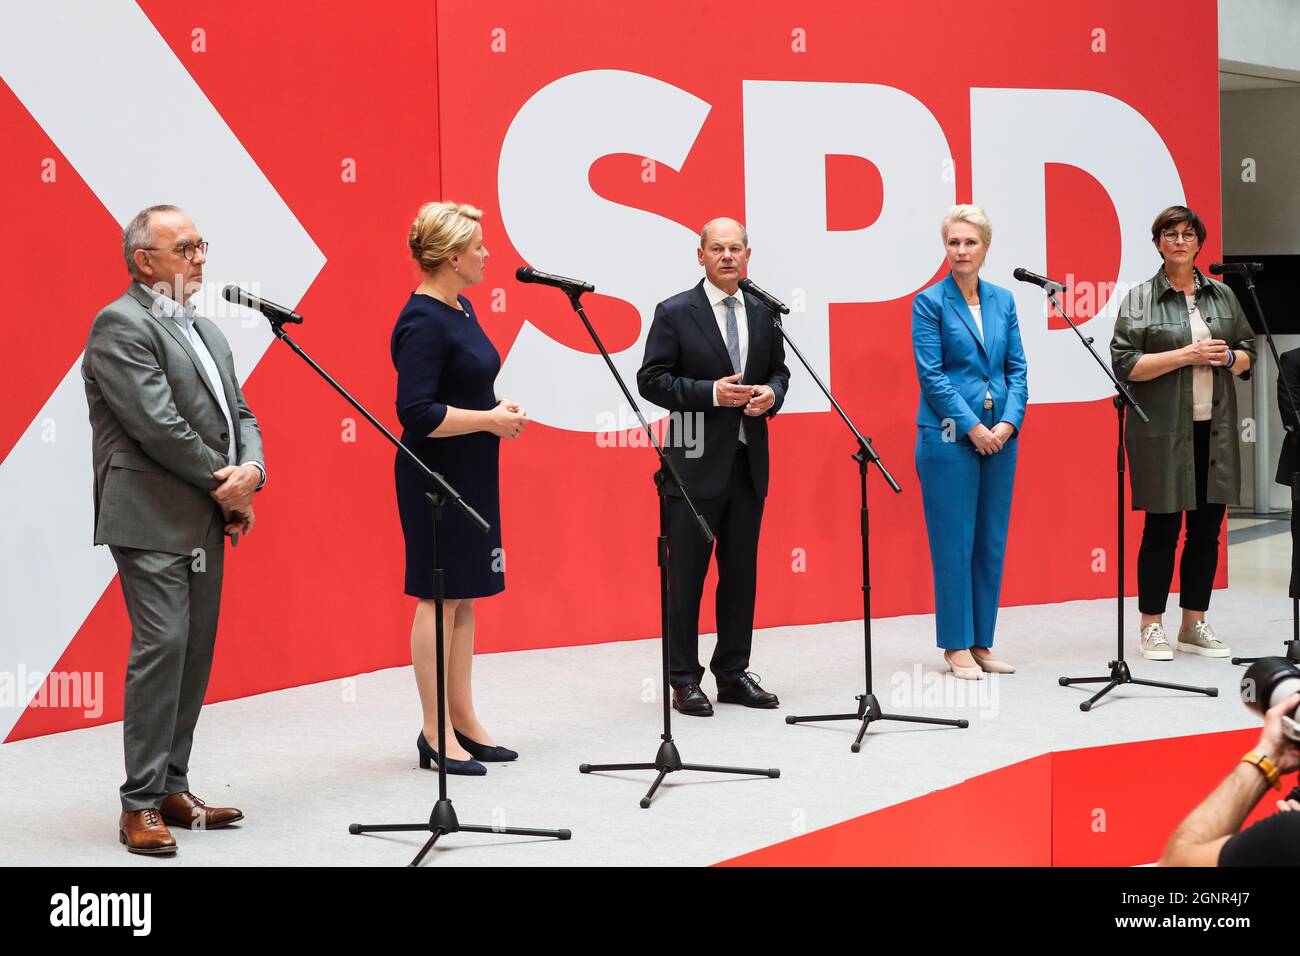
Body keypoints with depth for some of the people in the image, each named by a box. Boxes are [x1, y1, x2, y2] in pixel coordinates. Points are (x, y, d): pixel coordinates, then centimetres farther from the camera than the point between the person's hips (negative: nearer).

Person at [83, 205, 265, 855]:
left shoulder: (206, 333, 19)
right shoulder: (121, 325, -9)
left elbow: (239, 414, 16)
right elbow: (157, 424, -17)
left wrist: (250, 472, -5)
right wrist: (223, 484, -10)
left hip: (206, 524, 9)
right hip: (152, 521, -9)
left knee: (195, 653, 9)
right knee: (161, 647, -12)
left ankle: (172, 789, 18)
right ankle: (141, 806, -8)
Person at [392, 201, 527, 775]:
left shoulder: (460, 309, 11)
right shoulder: (423, 323, -18)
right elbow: (417, 414, -25)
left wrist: (497, 407, 6)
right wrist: (489, 420, -18)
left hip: (471, 473, 9)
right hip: (436, 475, -9)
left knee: (464, 597, 12)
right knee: (440, 597, -3)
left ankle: (463, 721, 20)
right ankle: (436, 735, 4)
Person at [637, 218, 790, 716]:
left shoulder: (762, 313, 10)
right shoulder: (675, 313, -5)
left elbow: (779, 370, 18)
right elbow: (651, 380, -8)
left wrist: (772, 393, -5)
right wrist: (711, 393, -19)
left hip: (748, 462, 5)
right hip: (697, 462, -5)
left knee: (741, 572, 11)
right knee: (686, 574, 0)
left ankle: (733, 673, 21)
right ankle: (684, 680, 7)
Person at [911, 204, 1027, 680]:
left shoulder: (1002, 301, 11)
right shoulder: (930, 302, -4)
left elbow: (1017, 369, 9)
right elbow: (931, 375, -9)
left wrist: (1008, 422, -6)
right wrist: (972, 427, -14)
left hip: (999, 436, 5)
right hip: (948, 437, -5)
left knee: (992, 541, 7)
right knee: (954, 542, -2)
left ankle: (981, 642, 16)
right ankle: (956, 646, 6)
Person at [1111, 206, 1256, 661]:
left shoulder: (1222, 295, 12)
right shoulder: (1140, 299, -2)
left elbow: (1248, 353, 17)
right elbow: (1124, 364, -10)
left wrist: (1227, 357, -6)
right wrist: (1186, 355, -16)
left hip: (1214, 429, 5)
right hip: (1163, 431, -4)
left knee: (1207, 528, 7)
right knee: (1162, 528, 0)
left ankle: (1194, 624, 18)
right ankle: (1151, 627, 10)